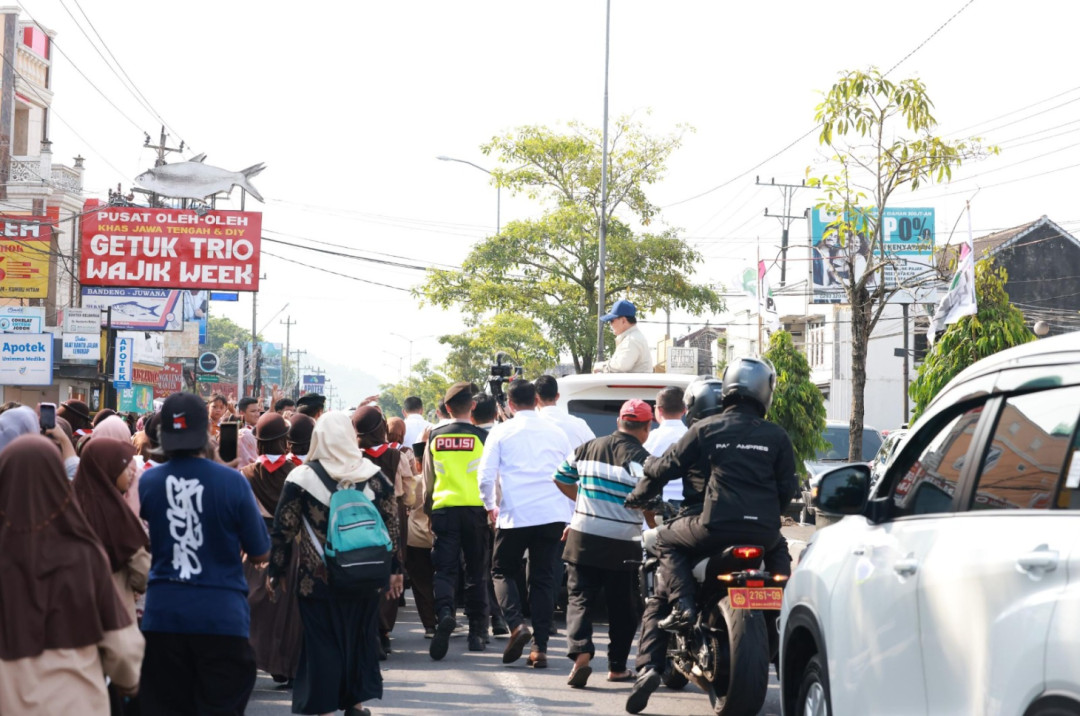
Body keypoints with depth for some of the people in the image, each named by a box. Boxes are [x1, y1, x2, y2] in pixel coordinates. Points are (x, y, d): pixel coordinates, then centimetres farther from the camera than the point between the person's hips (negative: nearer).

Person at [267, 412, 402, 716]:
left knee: (322, 641, 6)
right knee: (361, 635, 16)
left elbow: (284, 530, -5)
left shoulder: (302, 478, -8)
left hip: (318, 578, -2)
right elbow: (390, 527, 4)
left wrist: (275, 572, 5)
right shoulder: (373, 475, -1)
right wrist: (394, 570, 12)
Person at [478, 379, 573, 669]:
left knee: (503, 572, 14)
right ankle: (540, 647, 2)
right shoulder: (556, 432, 11)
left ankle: (516, 624, -11)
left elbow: (486, 476, -3)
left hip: (515, 515, -2)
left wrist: (491, 506, 15)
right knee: (544, 579, 8)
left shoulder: (501, 432, 2)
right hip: (554, 514, 3)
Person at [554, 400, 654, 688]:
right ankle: (617, 667, 19)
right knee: (623, 608, 12)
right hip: (622, 545, -3)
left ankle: (580, 651, -18)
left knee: (581, 599, 4)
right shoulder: (640, 456, -10)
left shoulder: (587, 448, 7)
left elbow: (561, 479, 17)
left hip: (582, 538, 3)